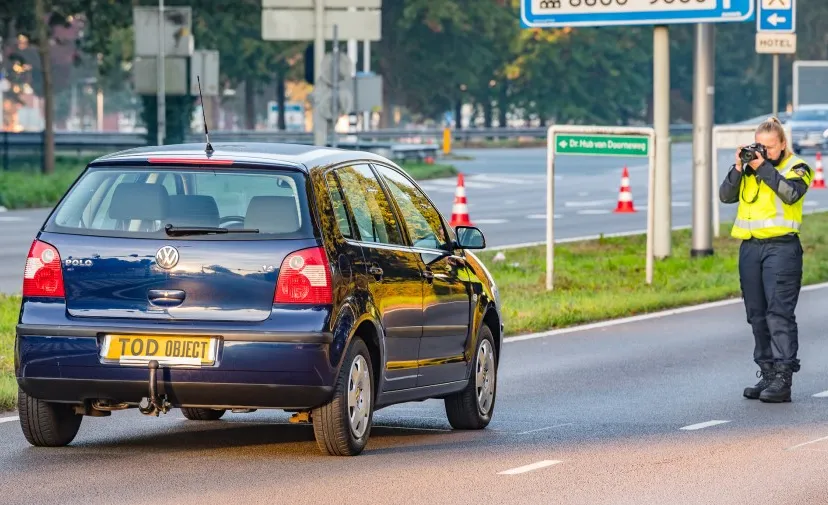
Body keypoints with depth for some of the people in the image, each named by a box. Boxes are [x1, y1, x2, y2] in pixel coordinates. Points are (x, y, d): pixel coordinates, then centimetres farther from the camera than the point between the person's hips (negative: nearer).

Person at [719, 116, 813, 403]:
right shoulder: (749, 169, 16)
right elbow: (726, 196, 7)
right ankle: (767, 374, 14)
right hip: (749, 248, 6)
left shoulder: (796, 168, 2)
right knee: (757, 315, 8)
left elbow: (791, 193, -17)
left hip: (781, 247, -6)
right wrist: (738, 169, -5)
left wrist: (764, 168, -15)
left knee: (779, 313, -12)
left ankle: (783, 378, -14)